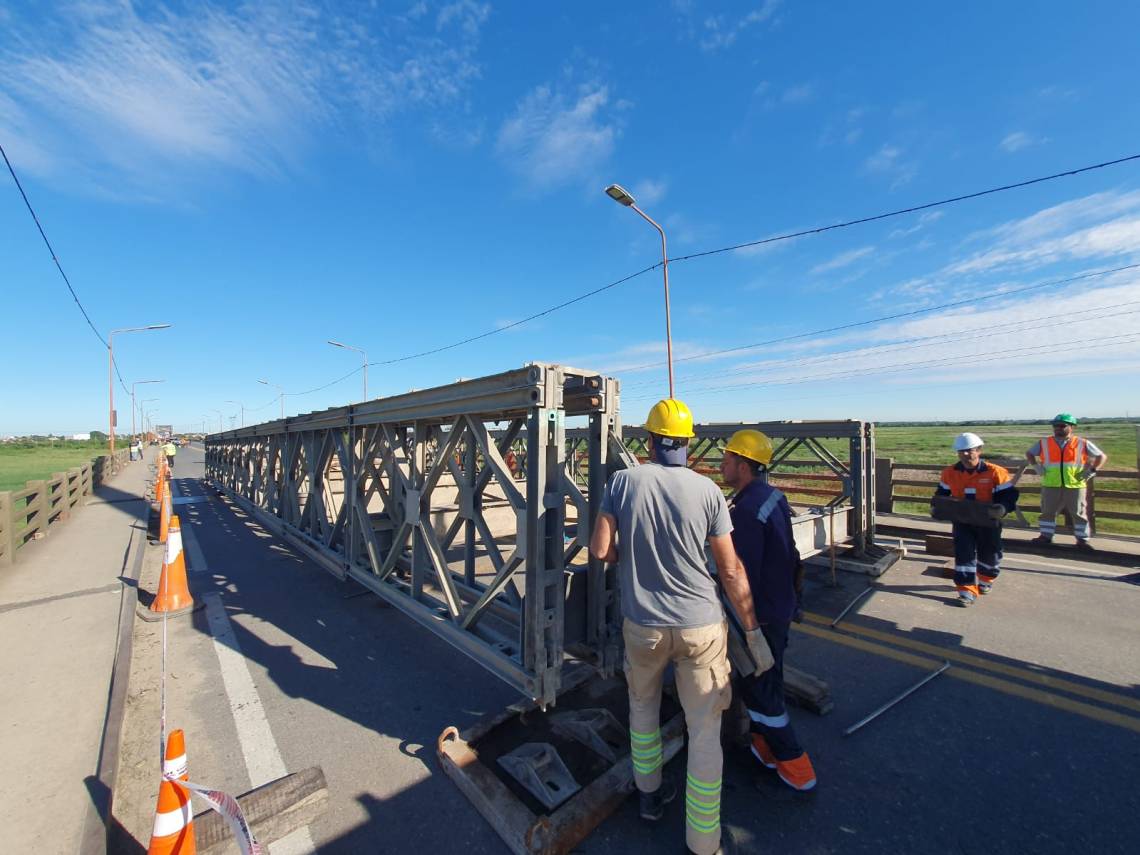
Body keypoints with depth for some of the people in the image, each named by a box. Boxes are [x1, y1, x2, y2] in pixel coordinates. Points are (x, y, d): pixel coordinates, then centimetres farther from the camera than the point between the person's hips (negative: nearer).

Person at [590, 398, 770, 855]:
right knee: (705, 733, 16)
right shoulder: (707, 489, -9)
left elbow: (601, 550, -9)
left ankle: (650, 795, 49)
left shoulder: (623, 481, -10)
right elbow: (731, 571, -5)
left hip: (642, 625, 1)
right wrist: (753, 632, 7)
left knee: (642, 708, 28)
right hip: (702, 626, -1)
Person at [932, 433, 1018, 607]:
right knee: (963, 554, -3)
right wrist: (935, 506, -7)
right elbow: (941, 493, 8)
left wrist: (1002, 509, -33)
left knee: (989, 553, 19)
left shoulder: (995, 472, -14)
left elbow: (1009, 495, -13)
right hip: (962, 521, 1)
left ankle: (986, 580, 47)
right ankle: (967, 590, 4)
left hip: (988, 522, -1)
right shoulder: (950, 473, -4)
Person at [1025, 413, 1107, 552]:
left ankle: (1082, 540, 17)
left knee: (1079, 513, 7)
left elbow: (1102, 456, 8)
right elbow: (1029, 454, 16)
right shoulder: (1044, 443, 3)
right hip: (1050, 485, 1)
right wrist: (1036, 466, 2)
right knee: (1047, 511, 8)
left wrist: (1091, 470, -4)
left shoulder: (1082, 444, 1)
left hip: (1075, 485, -1)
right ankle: (1045, 536, 18)